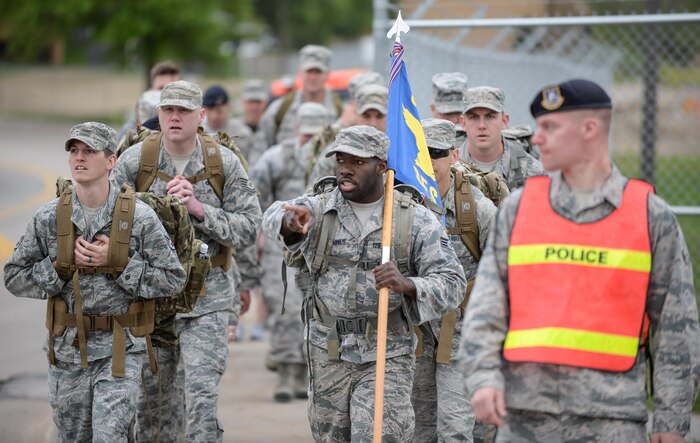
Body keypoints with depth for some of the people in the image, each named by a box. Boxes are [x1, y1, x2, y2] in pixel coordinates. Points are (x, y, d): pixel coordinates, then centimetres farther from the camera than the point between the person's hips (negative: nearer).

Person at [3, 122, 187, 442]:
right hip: (66, 352, 3)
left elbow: (173, 279, -6)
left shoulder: (140, 217, -7)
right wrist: (62, 267, -12)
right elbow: (14, 278, 3)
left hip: (119, 352, -3)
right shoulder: (49, 218, -1)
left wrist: (118, 264, -15)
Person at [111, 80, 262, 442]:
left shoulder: (225, 163, -1)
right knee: (155, 397, 9)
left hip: (207, 294, -1)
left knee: (202, 396, -11)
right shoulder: (134, 160, -1)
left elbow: (248, 228, -4)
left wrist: (198, 208, -16)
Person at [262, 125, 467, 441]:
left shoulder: (416, 220, -3)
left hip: (387, 358, -3)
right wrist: (290, 221, -44)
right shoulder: (318, 210, 2)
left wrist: (406, 285, -29)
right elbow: (273, 219, -19)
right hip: (328, 356, 3)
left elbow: (452, 282, -8)